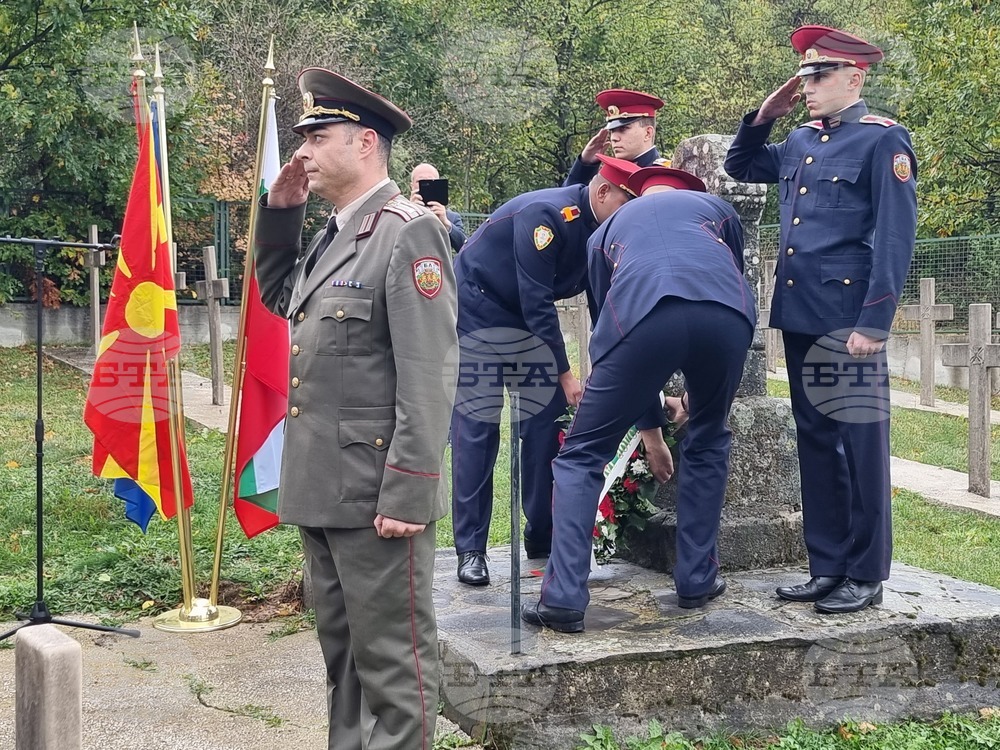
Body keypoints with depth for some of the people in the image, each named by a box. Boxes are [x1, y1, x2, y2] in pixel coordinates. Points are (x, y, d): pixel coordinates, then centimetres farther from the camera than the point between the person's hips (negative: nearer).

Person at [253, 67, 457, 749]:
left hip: (377, 494, -9)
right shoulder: (332, 236, 14)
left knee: (392, 658, 0)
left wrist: (406, 496, -21)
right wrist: (279, 211, 16)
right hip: (323, 488, 9)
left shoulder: (409, 232, -13)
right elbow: (277, 295, 31)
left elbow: (427, 379, -18)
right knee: (343, 653, 18)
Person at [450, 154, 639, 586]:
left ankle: (542, 537, 12)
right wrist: (564, 373, -28)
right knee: (475, 430, -7)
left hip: (530, 324, 8)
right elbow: (536, 301, -30)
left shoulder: (603, 233, -4)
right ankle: (470, 550, 0)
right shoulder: (546, 214, -28)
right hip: (476, 318, -8)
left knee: (548, 420, 2)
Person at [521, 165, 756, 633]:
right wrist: (696, 391, 51)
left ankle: (563, 599, 4)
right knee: (707, 443, 27)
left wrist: (651, 430, 46)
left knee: (581, 455, 13)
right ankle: (697, 581, 29)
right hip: (727, 312, 1)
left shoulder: (609, 228, 39)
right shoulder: (715, 207, 39)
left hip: (643, 314, -1)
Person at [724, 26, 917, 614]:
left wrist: (873, 324, -18)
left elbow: (896, 238, -13)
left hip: (849, 321, -7)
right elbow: (741, 167, 30)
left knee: (860, 444, 0)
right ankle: (828, 567, 20)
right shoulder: (802, 142, 15)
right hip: (800, 318, 8)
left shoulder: (883, 140, -7)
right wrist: (764, 116, 13)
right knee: (816, 442, 11)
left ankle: (867, 576, 9)